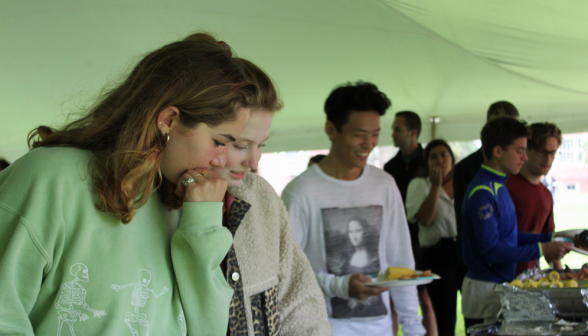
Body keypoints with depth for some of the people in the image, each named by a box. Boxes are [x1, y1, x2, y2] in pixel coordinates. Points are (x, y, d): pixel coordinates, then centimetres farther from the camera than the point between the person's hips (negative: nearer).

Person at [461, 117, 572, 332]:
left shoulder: (499, 186, 13)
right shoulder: (482, 193, -19)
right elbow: (491, 250, -24)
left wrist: (548, 239, 9)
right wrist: (540, 250, -21)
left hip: (502, 283, 10)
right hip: (485, 289, -10)